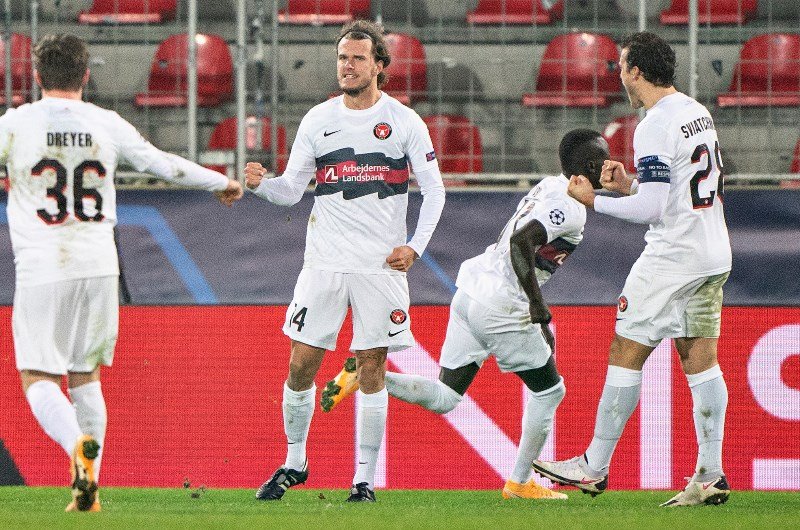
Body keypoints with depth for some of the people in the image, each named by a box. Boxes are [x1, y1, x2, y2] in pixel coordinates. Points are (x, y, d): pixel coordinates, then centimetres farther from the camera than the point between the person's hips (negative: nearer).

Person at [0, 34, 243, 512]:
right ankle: (88, 488, 11)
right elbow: (163, 164, 13)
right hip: (98, 266, 3)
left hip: (41, 268, -3)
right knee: (86, 376, 14)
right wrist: (221, 183, 29)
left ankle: (79, 445, -28)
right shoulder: (107, 124, 4)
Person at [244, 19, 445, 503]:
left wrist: (415, 247, -7)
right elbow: (292, 190, 6)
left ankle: (365, 480, 8)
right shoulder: (318, 120, 5)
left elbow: (434, 191, 4)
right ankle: (294, 463, 18)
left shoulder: (404, 122, 0)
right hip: (325, 263, 2)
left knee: (371, 371, 0)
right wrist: (263, 185, -15)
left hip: (382, 265, -2)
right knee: (301, 366, 0)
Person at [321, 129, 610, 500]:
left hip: (471, 290, 9)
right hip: (501, 310, -9)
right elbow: (521, 241, -28)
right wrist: (537, 304, -25)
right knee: (549, 390, 10)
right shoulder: (570, 208, -15)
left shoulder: (548, 188, 14)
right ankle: (519, 483, 16)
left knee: (443, 398, 12)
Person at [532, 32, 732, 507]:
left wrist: (595, 201, -8)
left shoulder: (655, 128, -17)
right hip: (714, 255, 9)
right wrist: (631, 184, 16)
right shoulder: (699, 113, 11)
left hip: (671, 259, -9)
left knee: (626, 355, 0)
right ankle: (711, 476, 3)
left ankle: (594, 467, 6)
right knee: (701, 360, 8)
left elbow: (652, 208, -19)